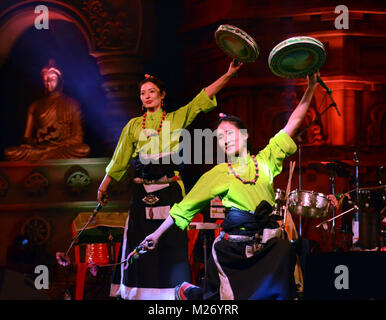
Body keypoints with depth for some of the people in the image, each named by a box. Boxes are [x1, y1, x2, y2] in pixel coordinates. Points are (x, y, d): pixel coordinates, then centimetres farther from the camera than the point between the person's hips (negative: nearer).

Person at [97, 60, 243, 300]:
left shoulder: (176, 119, 9)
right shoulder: (133, 126, 13)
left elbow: (205, 97, 1)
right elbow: (120, 161, 15)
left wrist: (229, 74, -9)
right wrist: (103, 187, 15)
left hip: (170, 190, -1)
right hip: (142, 193, 1)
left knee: (172, 243, -4)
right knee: (140, 245, 0)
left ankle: (174, 293, -2)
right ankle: (136, 293, 7)